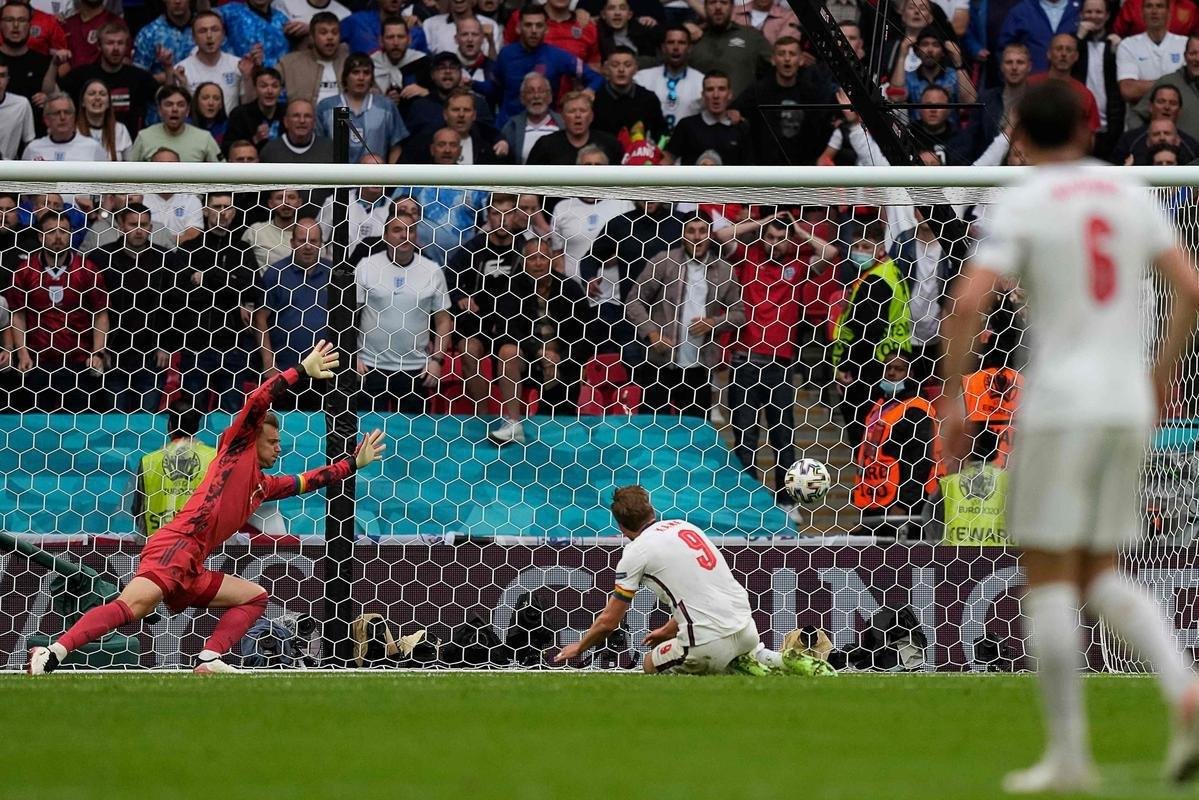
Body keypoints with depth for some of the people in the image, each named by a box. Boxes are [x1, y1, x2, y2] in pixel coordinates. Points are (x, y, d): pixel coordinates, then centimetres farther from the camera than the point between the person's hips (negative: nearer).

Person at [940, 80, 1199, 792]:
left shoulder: (1020, 206, -6)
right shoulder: (1131, 195, 10)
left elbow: (969, 304, -16)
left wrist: (952, 399, -7)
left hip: (1059, 405, -5)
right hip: (1128, 406, 5)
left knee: (1048, 577, 1)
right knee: (1100, 575, 15)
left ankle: (1068, 755, -2)